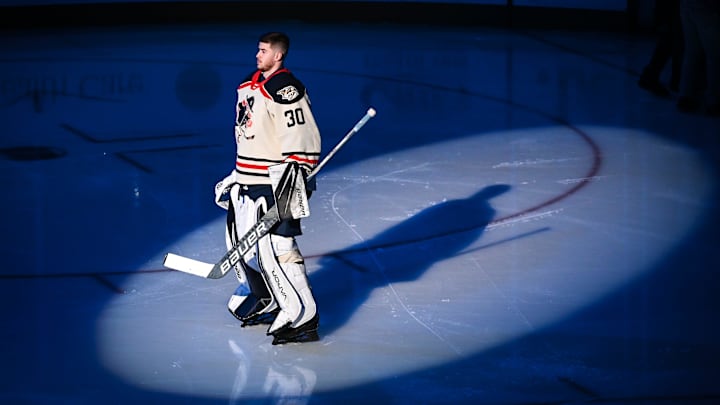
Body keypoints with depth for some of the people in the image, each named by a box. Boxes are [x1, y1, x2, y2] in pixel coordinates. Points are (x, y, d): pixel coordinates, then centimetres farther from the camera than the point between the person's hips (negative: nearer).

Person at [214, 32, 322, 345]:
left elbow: (302, 138, -21)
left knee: (275, 249, -14)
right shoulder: (250, 87, 15)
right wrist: (236, 177, 28)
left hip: (274, 185, -10)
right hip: (247, 182, 10)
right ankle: (265, 303, 34)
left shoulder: (286, 89, -16)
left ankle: (302, 318, -9)